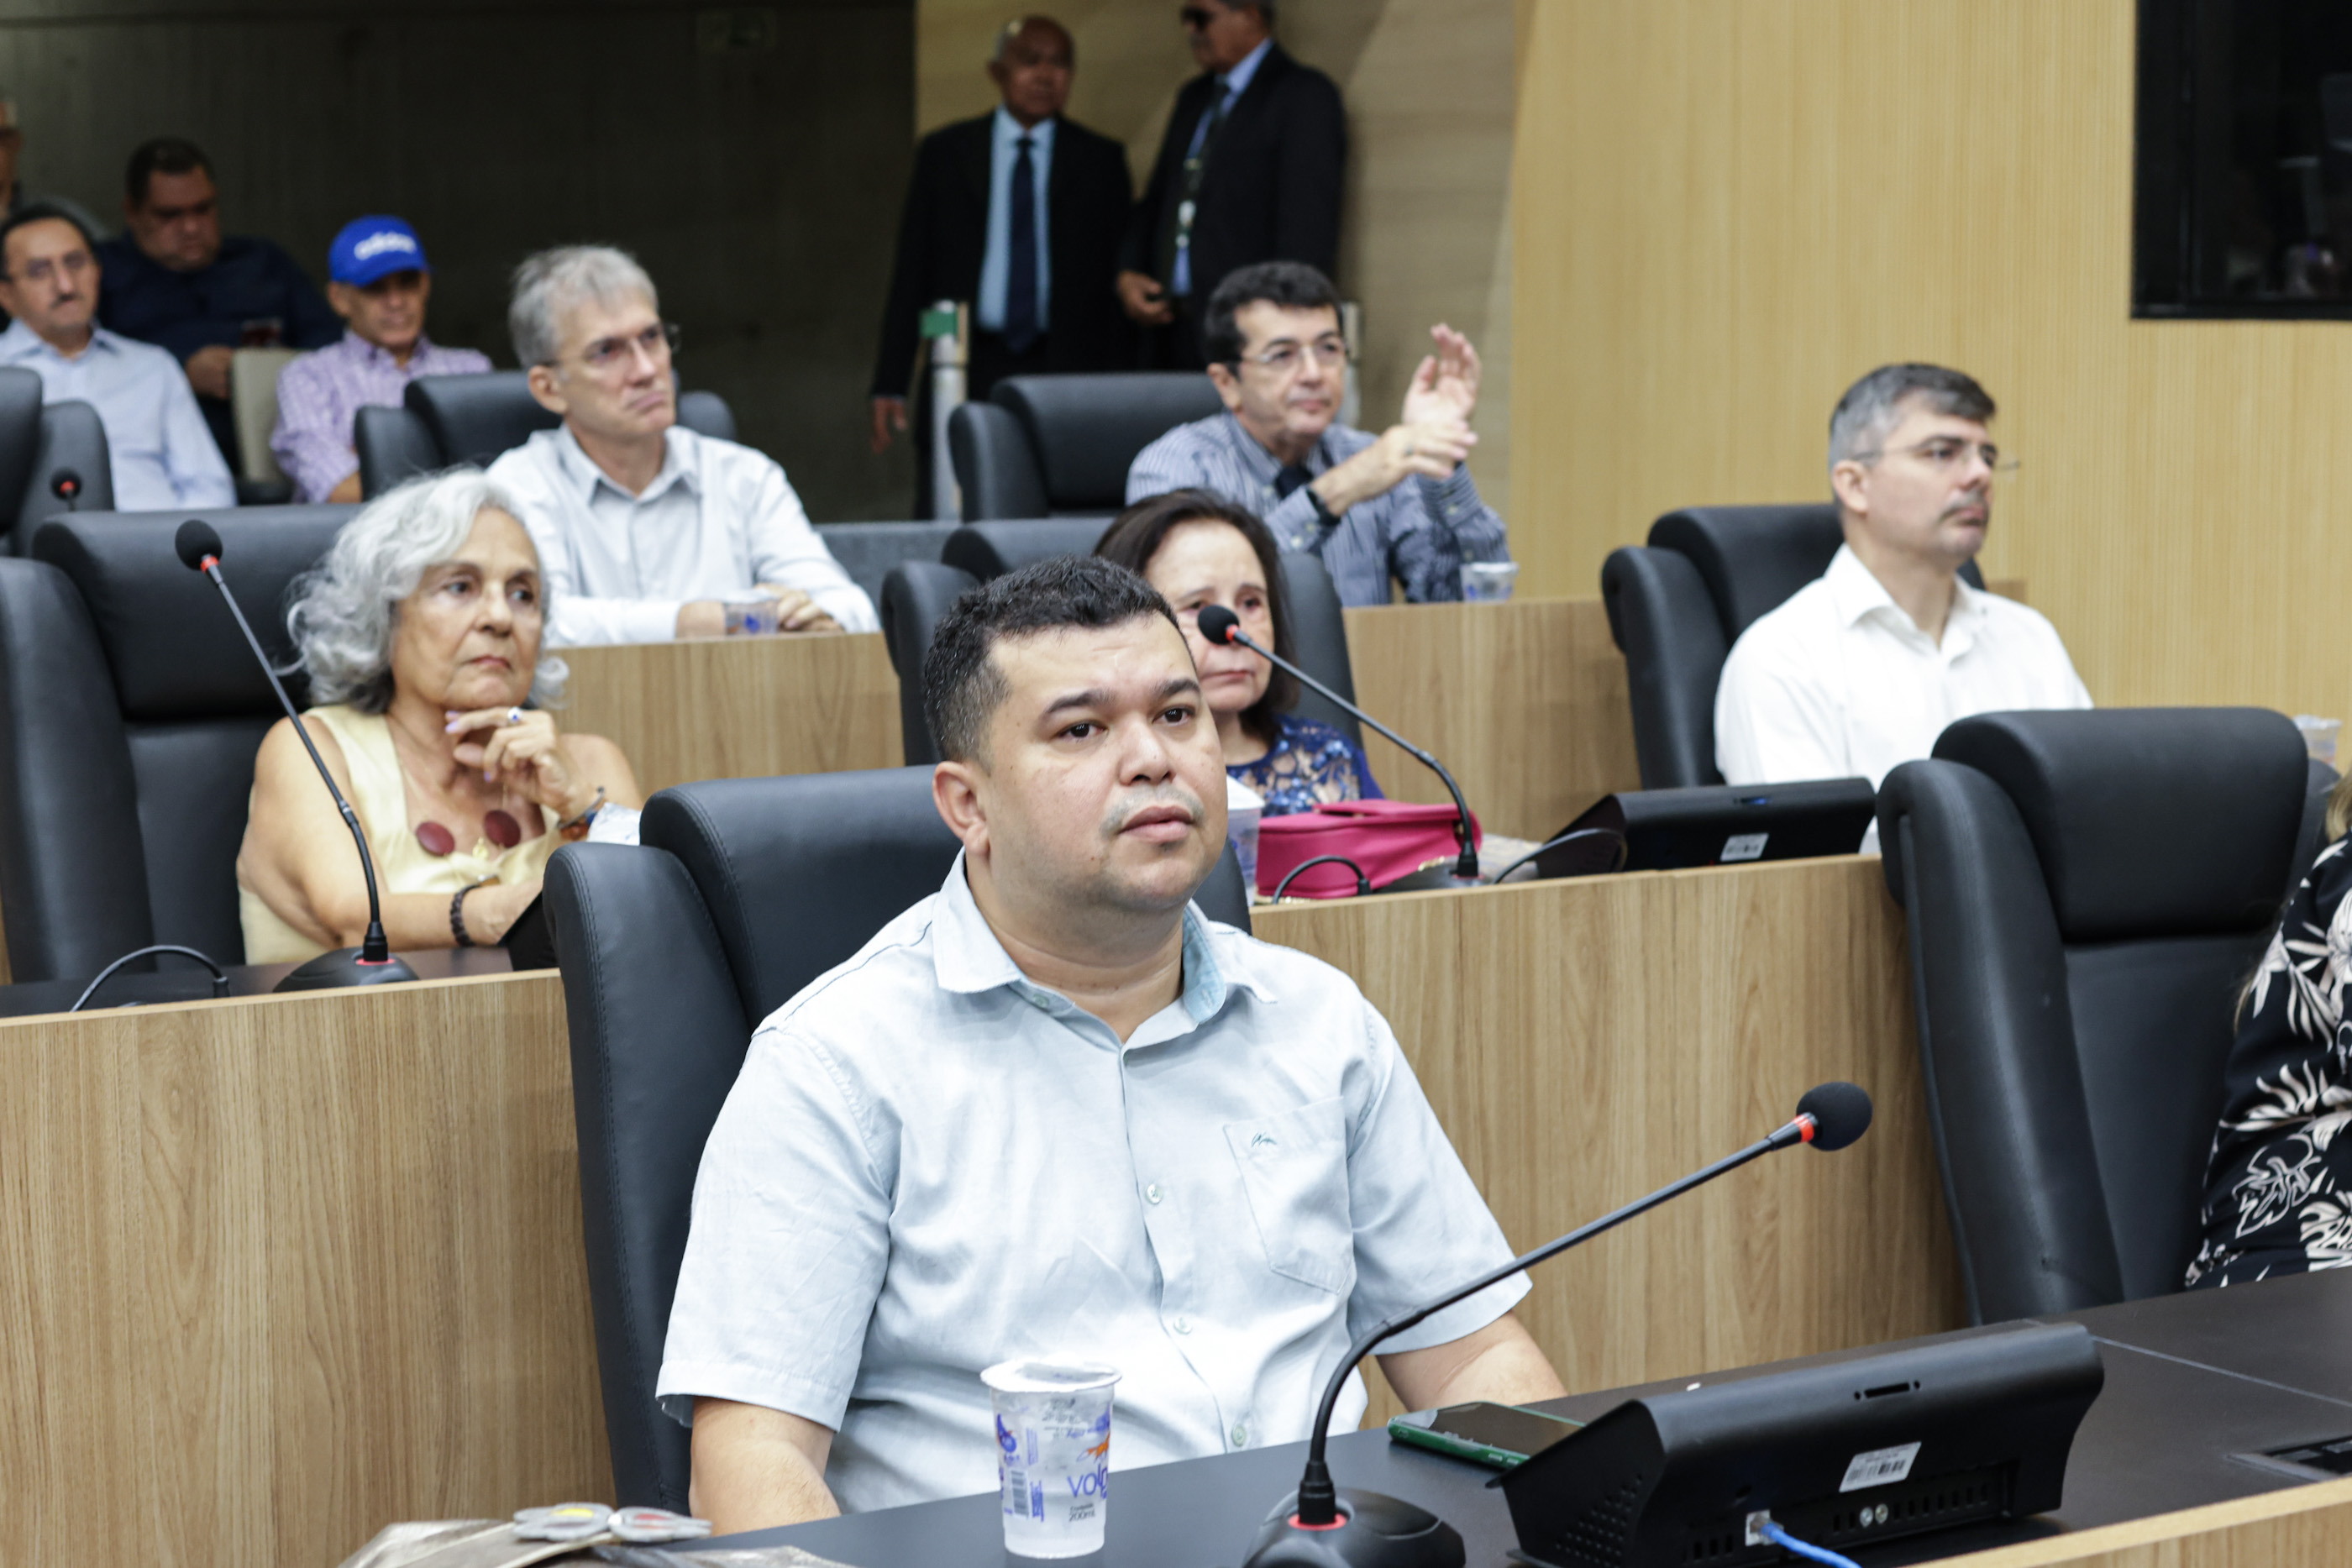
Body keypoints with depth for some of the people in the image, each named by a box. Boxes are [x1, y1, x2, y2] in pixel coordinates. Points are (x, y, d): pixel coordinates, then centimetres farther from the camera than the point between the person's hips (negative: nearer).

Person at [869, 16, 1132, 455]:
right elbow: (911, 273, 8)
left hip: (1068, 372, 0)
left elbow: (1119, 275, 7)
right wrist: (890, 383, 0)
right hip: (969, 374, 0)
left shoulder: (1101, 160, 9)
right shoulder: (942, 153, 9)